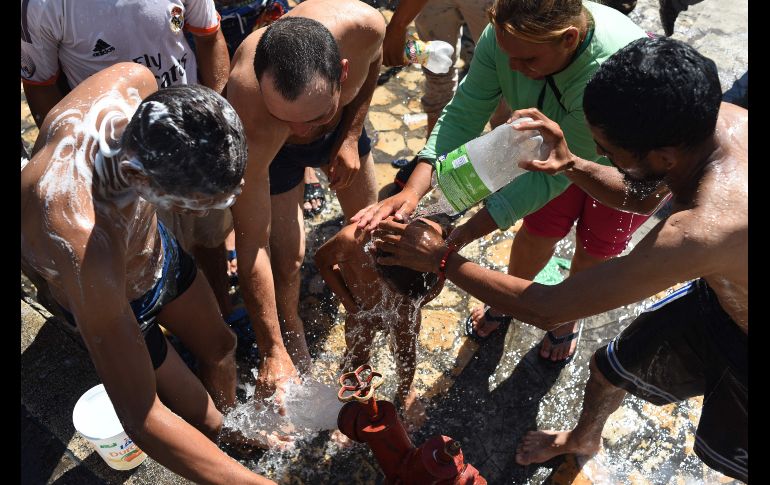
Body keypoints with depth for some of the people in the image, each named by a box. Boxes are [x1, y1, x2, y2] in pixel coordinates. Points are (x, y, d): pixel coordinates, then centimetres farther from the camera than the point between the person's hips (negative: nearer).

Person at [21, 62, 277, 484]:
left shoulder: (135, 81, -32)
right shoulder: (86, 250, -50)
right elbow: (140, 419, -40)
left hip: (156, 247, 7)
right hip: (113, 306, -6)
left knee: (220, 346, 27)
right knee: (204, 420, 11)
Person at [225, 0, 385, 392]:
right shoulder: (250, 123, -47)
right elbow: (251, 247, -38)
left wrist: (351, 136, -15)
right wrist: (272, 352, -35)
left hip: (342, 124, 4)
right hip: (271, 149, -3)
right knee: (287, 260, -6)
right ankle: (292, 340, 28)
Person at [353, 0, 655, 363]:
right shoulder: (504, 35, -32)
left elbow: (556, 173, -40)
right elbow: (462, 115, -29)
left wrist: (461, 236, -44)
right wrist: (412, 191, -43)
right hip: (559, 142, 4)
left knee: (594, 251, 11)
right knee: (536, 233, 12)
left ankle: (569, 318, 44)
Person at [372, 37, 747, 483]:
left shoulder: (700, 232, -46)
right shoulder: (722, 116, -22)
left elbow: (546, 309, -36)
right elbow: (640, 195, -1)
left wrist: (442, 259, -26)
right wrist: (572, 164, -20)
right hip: (719, 295, 7)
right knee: (610, 367, 21)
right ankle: (583, 438, 54)